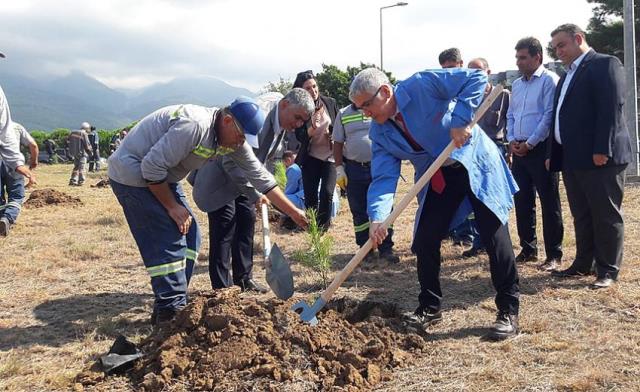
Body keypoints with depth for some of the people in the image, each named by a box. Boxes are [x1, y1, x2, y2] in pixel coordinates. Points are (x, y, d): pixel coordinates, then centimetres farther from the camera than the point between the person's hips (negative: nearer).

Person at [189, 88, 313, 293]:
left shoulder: (281, 124, -3)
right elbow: (231, 163, -32)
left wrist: (258, 192, 4)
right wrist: (255, 193, -28)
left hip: (242, 179, 9)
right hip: (219, 175, -9)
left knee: (247, 222, 7)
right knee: (224, 229, -9)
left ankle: (243, 278, 18)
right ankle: (221, 286, 0)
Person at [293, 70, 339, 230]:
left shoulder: (330, 103, -3)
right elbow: (300, 136, -10)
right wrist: (313, 128, -27)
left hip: (330, 156, 0)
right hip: (310, 158, 0)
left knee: (327, 193, -12)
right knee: (310, 196, 2)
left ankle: (323, 228, 4)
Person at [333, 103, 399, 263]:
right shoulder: (343, 114, 7)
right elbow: (338, 143, 8)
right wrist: (339, 169, 1)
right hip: (354, 170, 1)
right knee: (359, 211, 8)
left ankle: (386, 248, 8)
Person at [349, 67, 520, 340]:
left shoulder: (422, 85, -22)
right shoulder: (379, 133, -5)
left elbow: (476, 77, -23)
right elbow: (383, 177, -13)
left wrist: (461, 120, -32)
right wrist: (377, 216, -29)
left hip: (475, 163, -5)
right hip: (436, 178, 6)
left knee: (495, 235, -6)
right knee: (424, 241, 2)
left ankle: (508, 311, 7)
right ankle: (429, 307, 21)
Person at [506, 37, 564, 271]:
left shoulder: (549, 80, -6)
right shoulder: (517, 85, 16)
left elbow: (549, 116, -13)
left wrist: (530, 143, -14)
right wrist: (511, 140, 2)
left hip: (541, 149, -7)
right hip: (519, 150, 7)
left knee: (549, 203, -2)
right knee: (522, 202, 10)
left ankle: (554, 255, 4)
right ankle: (528, 249, 20)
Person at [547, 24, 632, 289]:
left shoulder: (605, 64, -6)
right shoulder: (568, 76, 21)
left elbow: (612, 109, -16)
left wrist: (602, 149, -22)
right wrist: (552, 154, 16)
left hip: (600, 157, -8)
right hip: (572, 158, 9)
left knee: (606, 215, 0)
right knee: (581, 215, 13)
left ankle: (608, 270, 7)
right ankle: (583, 263, 22)